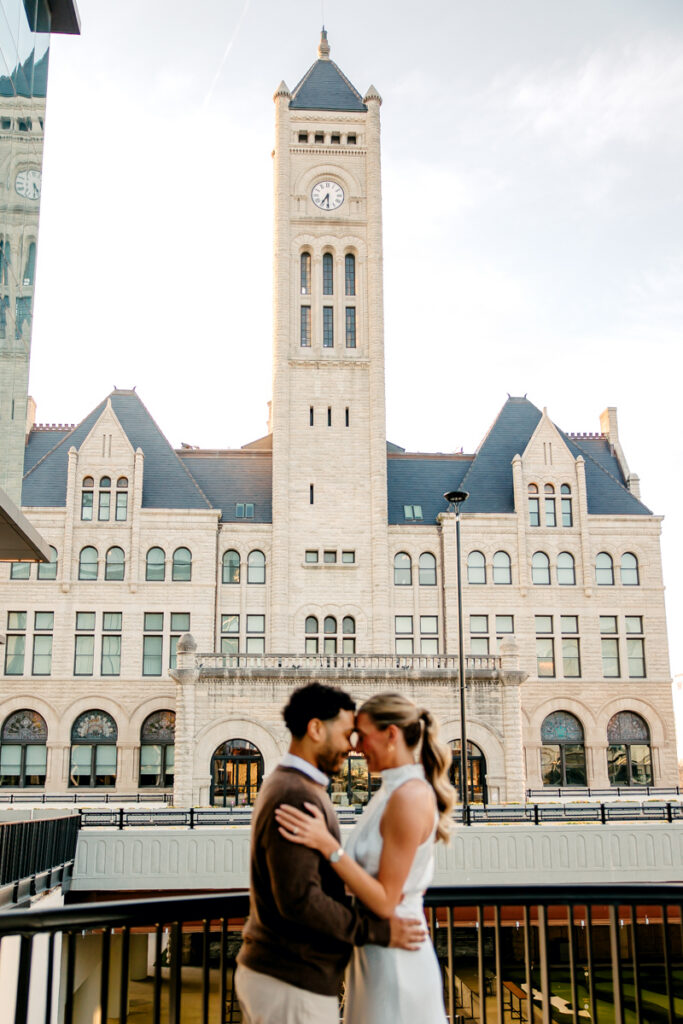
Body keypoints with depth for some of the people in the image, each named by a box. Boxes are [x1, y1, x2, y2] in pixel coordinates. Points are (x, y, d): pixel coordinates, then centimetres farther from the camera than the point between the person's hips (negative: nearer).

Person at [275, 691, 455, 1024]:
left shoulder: (410, 797, -22)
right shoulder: (395, 791, 7)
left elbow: (385, 902, -21)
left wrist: (326, 845, -26)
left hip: (392, 960, -9)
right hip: (375, 954, 9)